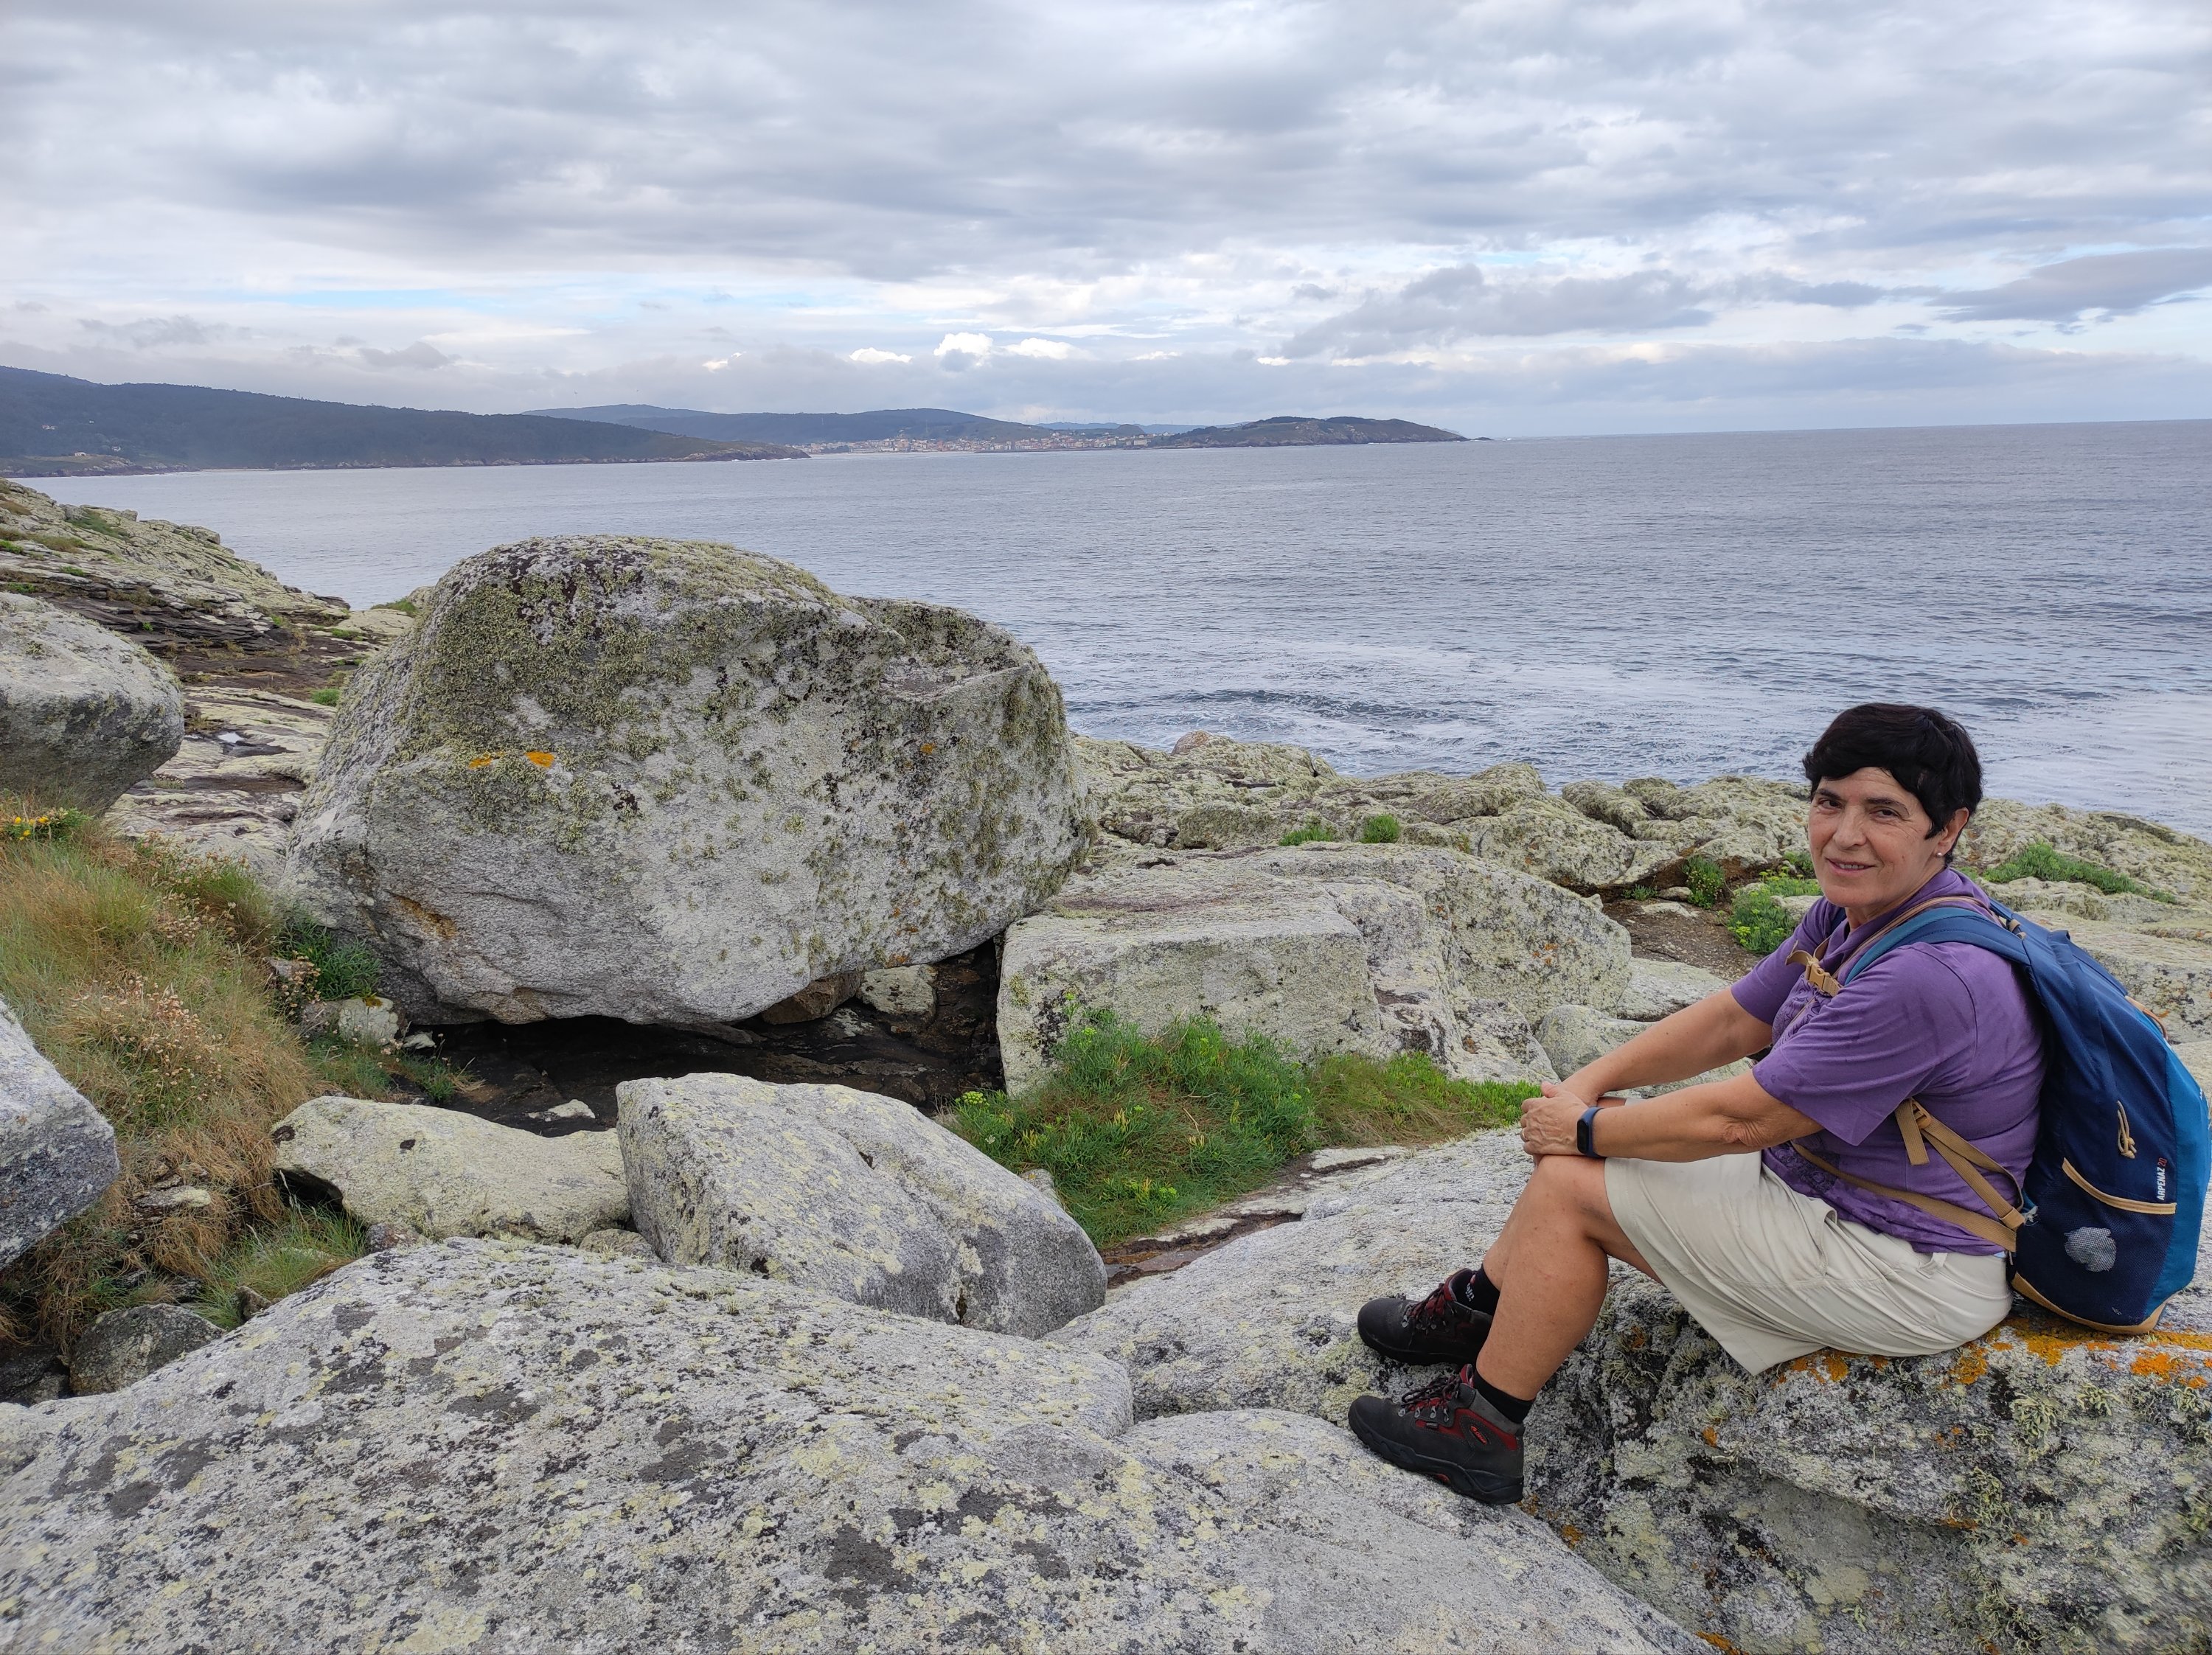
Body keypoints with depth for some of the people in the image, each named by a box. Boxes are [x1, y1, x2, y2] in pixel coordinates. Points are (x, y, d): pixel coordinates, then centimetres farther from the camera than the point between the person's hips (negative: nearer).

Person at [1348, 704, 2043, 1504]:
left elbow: (1738, 1119, -27)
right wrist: (1589, 1082, 0)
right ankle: (1474, 1311, 29)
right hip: (1827, 1182, 10)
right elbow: (1733, 1021, 10)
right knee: (1576, 1159, 11)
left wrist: (1585, 1130, -14)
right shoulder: (1854, 912, 1)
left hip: (1907, 1272, -10)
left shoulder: (1933, 974, -30)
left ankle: (1481, 1429, 7)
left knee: (1573, 1186, -10)